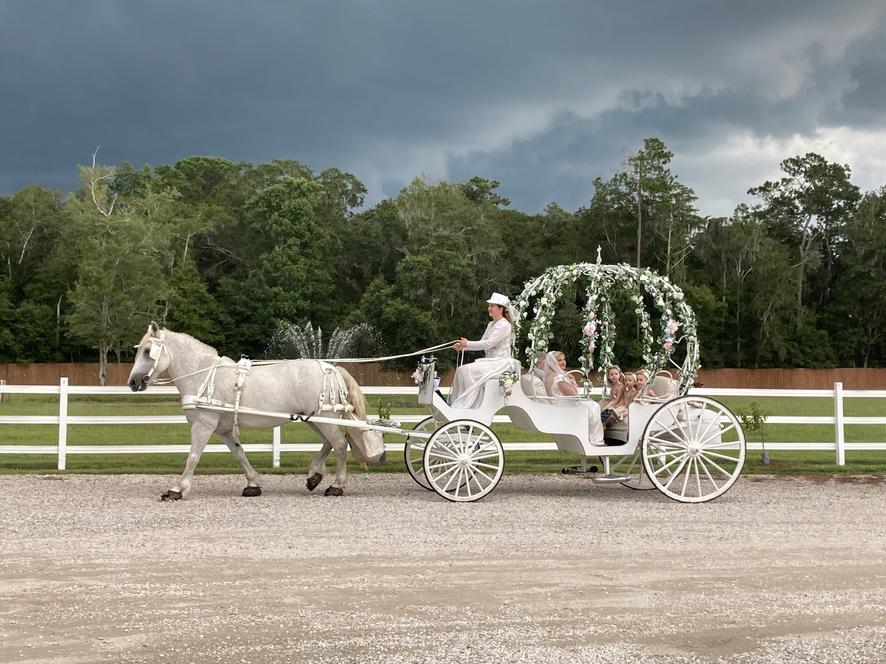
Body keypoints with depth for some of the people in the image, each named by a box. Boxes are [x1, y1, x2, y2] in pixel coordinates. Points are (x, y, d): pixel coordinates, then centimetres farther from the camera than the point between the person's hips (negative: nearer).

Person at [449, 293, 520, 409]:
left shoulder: (504, 325, -13)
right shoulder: (491, 324, 17)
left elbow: (488, 344, -20)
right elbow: (481, 344, 13)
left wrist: (467, 344, -17)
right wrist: (463, 346, -1)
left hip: (501, 362, -9)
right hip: (489, 360, 9)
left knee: (469, 371, -25)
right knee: (461, 370, -8)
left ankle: (467, 404, -21)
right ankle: (457, 404, -11)